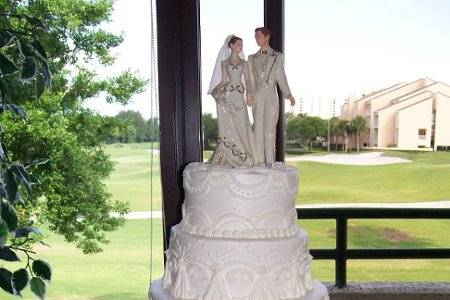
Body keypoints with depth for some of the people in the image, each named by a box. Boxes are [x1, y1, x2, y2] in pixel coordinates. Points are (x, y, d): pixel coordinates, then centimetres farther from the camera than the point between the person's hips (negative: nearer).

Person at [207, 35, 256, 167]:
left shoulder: (244, 63, 14)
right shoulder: (224, 63, 12)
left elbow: (248, 79, 5)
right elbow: (223, 80, 10)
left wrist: (249, 93, -10)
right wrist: (216, 91, -8)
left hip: (239, 96, 1)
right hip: (227, 95, -1)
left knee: (240, 125, -4)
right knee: (228, 126, -3)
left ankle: (241, 157, 4)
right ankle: (228, 157, 4)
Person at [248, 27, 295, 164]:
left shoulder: (277, 56, 9)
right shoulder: (252, 58, 15)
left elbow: (281, 77, 5)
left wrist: (288, 94, -7)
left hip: (271, 96, -2)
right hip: (257, 97, 2)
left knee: (270, 129, -7)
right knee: (258, 129, -1)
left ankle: (270, 162, -3)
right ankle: (259, 161, 4)